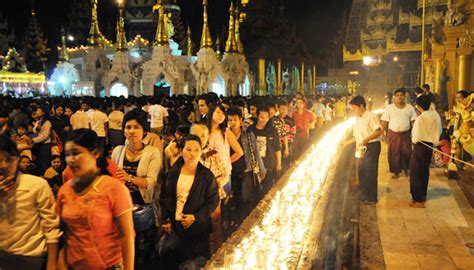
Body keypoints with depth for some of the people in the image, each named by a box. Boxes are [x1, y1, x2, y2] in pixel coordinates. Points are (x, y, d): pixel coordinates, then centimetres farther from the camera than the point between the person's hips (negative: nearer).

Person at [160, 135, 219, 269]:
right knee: (171, 261, 11)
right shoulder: (173, 172, 3)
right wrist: (165, 220, -1)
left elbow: (213, 200, -6)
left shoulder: (206, 175, -6)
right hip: (174, 226, 3)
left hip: (197, 228, -3)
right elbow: (165, 198, 6)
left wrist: (195, 217, -14)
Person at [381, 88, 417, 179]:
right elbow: (384, 122, -2)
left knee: (407, 153, 6)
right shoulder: (389, 108, -1)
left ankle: (406, 169, 30)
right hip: (393, 134, -1)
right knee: (394, 153, 3)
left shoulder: (410, 108, 5)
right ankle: (396, 172, 16)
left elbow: (413, 122, 7)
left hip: (406, 134, 1)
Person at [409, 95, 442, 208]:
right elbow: (439, 131, 9)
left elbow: (416, 138, -21)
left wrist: (413, 139, 0)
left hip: (421, 146, -8)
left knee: (415, 172, 1)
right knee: (425, 170, 20)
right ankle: (423, 195, 32)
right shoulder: (436, 115, 0)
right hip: (430, 145, 8)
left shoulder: (420, 119, -22)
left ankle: (419, 200, 2)